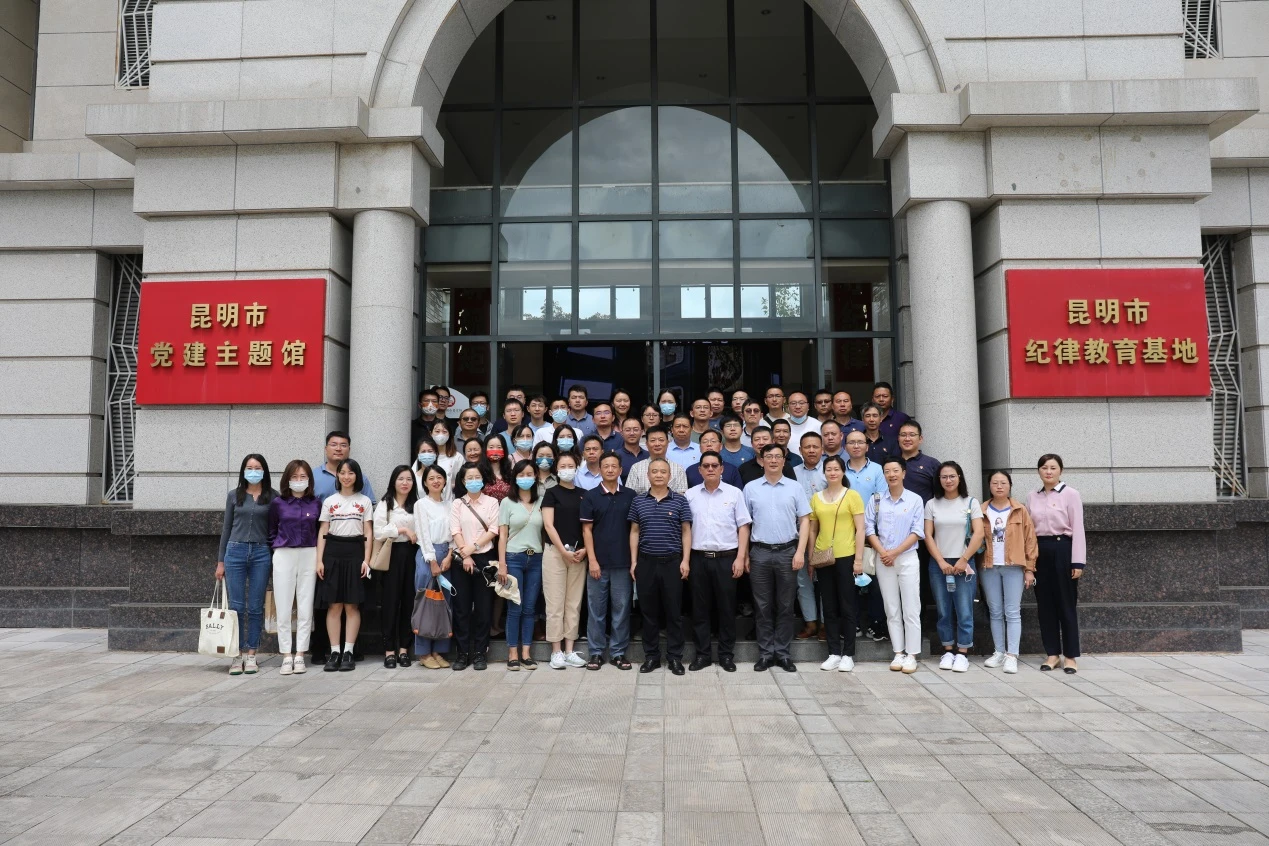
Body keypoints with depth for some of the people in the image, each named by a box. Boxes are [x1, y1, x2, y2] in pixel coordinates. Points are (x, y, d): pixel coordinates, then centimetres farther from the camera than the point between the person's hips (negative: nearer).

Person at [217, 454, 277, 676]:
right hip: (235, 551, 1)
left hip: (261, 554, -1)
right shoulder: (234, 495, 8)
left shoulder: (272, 496, 3)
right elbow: (226, 528, 11)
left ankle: (251, 655, 11)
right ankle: (238, 655, 8)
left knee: (255, 607, 3)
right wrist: (220, 561, 9)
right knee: (236, 606, 1)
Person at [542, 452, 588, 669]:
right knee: (555, 603, -2)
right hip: (555, 552, -4)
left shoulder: (584, 494, 11)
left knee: (574, 603, 6)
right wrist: (564, 551, -13)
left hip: (579, 554, 4)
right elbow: (548, 525, -7)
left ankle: (569, 650, 12)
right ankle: (556, 651, 5)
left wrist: (584, 549, -5)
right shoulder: (552, 493, 0)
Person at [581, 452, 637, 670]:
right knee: (596, 609, 5)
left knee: (621, 608, 6)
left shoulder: (630, 495, 5)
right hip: (598, 561, -1)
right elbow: (586, 530, -1)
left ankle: (618, 652, 15)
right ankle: (596, 652, 14)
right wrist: (592, 559, -9)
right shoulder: (590, 496, 1)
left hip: (623, 562, 1)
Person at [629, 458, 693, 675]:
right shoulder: (638, 501, 6)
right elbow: (634, 532, 9)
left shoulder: (680, 500, 1)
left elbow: (686, 532, 2)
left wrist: (685, 561, -5)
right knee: (649, 611, 7)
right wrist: (633, 561, 3)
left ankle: (675, 657, 13)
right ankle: (651, 656, 17)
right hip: (646, 561, 2)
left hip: (672, 561, -1)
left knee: (674, 611, 3)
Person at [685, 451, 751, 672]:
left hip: (726, 558, -1)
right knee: (700, 608, 7)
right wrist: (685, 560, 0)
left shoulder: (735, 493, 1)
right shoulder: (690, 495, 5)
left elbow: (743, 527, 1)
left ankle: (726, 654, 18)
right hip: (698, 558, 1)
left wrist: (740, 558, -6)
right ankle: (702, 654, 17)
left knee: (727, 608, 6)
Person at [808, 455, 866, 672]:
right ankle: (834, 653, 16)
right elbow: (812, 530, 11)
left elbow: (860, 529, -4)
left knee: (847, 607, 3)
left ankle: (848, 654, 12)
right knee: (829, 608, 8)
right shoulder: (816, 497, 8)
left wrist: (858, 559, -8)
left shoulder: (852, 495, -2)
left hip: (846, 557, -3)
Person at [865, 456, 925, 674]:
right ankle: (898, 652, 13)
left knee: (911, 609, -2)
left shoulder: (915, 500, -1)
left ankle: (911, 654, 5)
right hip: (883, 560, 2)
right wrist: (882, 552, -11)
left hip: (907, 558, -2)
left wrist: (895, 552, -11)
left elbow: (917, 532, -5)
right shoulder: (875, 500, 5)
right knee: (892, 610, 7)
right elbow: (869, 529, 2)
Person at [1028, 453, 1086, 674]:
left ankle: (1070, 656, 10)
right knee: (1045, 604, 7)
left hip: (1062, 549, -5)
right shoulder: (1032, 497, 10)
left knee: (1066, 604, 1)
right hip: (1040, 551, 5)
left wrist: (1078, 562, -11)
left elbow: (1077, 529, -7)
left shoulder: (1070, 494, -4)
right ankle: (1053, 654, 17)